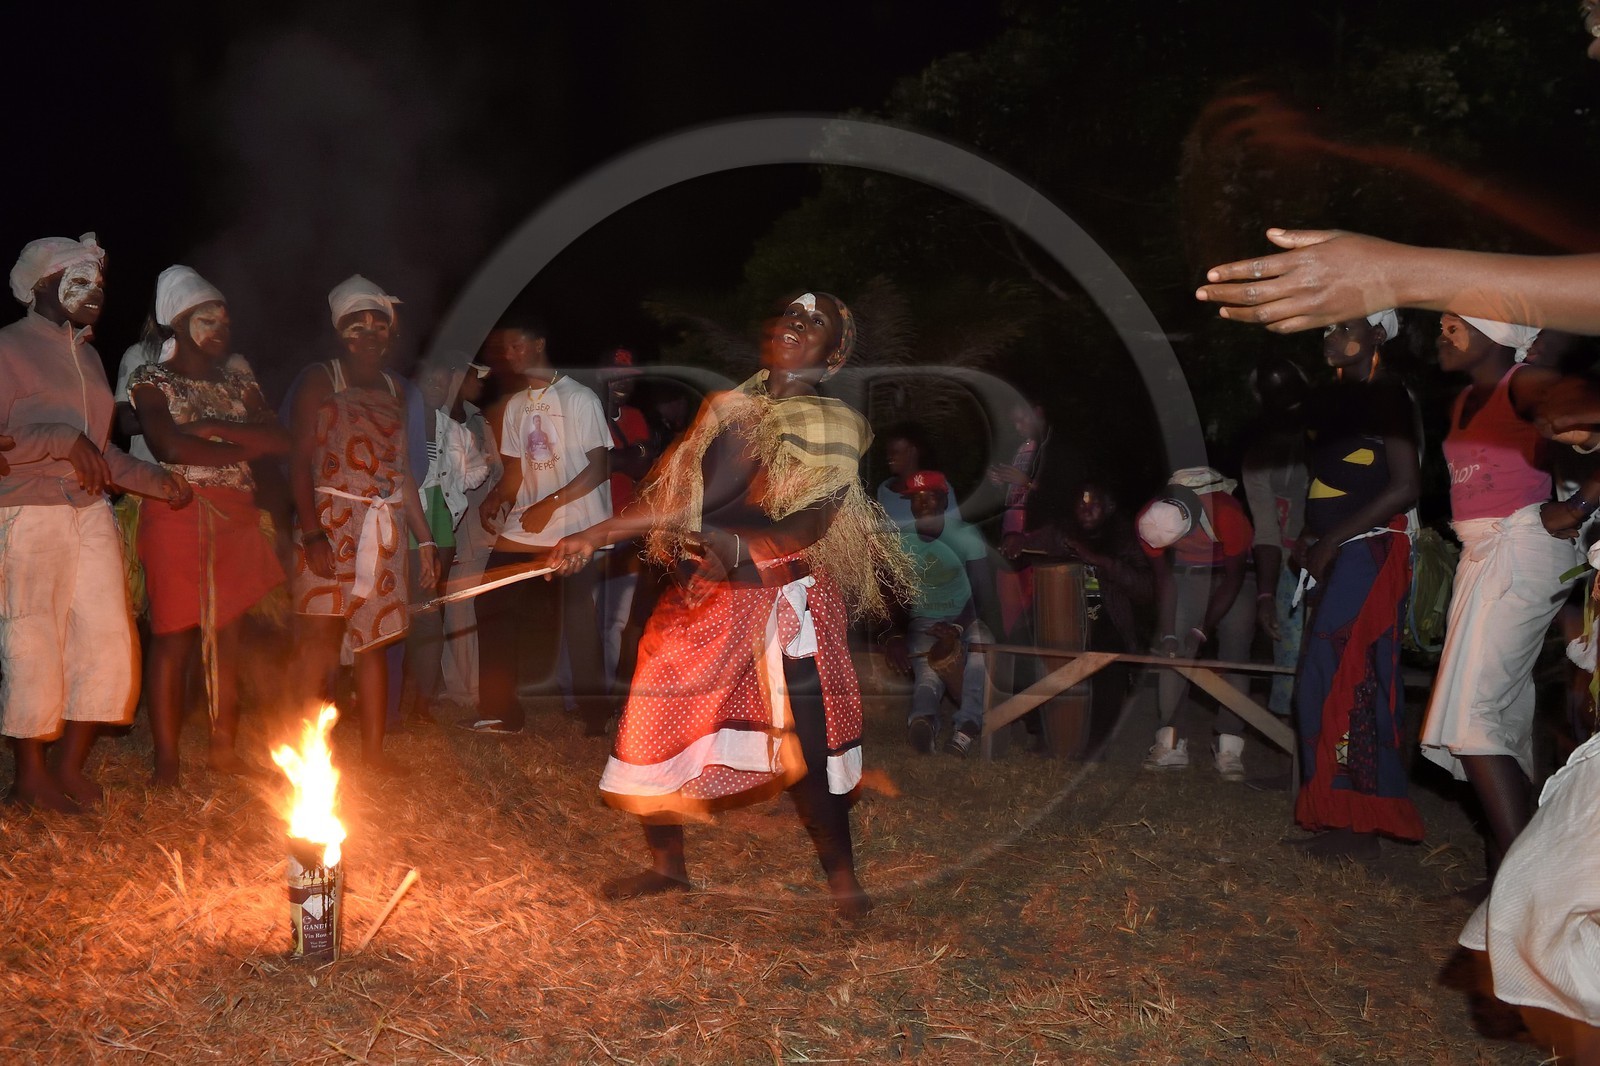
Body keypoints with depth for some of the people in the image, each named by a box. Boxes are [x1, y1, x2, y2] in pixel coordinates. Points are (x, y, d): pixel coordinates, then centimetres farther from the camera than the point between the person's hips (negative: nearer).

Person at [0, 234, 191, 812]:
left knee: (108, 640, 3)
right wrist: (62, 440, -19)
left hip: (91, 514, 7)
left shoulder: (87, 356, 19)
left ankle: (70, 765, 17)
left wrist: (156, 480, 12)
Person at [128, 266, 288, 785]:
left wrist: (214, 427, -9)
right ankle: (167, 766, 0)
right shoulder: (151, 380, 3)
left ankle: (224, 749, 14)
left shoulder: (240, 383, 17)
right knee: (172, 639, -4)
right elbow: (168, 445, -14)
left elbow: (281, 441, 1)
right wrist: (244, 446, -6)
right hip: (176, 518, -4)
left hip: (236, 521, 5)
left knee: (227, 635, 6)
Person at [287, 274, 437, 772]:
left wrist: (425, 539, 14)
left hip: (383, 529, 5)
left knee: (373, 640, 6)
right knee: (321, 637, -9)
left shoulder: (393, 390, 17)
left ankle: (373, 749, 11)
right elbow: (300, 459, -7)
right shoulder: (319, 380, 1)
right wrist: (312, 534, -18)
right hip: (332, 521, -5)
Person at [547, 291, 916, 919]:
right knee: (653, 725, 7)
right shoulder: (725, 409, 11)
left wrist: (737, 547, -34)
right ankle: (667, 866, 27)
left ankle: (841, 876, 16)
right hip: (700, 601, 5)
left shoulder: (835, 428, -3)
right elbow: (670, 499, 13)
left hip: (782, 601, -5)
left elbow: (811, 524, -18)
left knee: (806, 747, -5)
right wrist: (595, 537, 9)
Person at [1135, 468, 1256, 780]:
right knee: (1173, 652, -9)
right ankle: (1171, 742, -9)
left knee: (1235, 649, -14)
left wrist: (1200, 632, -26)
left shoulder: (1226, 514, -37)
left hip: (1232, 568, -3)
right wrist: (1167, 636, -18)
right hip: (1186, 570, 3)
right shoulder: (1148, 522, -25)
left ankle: (1230, 748, -15)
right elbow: (1164, 579, -12)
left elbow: (1234, 578, -25)